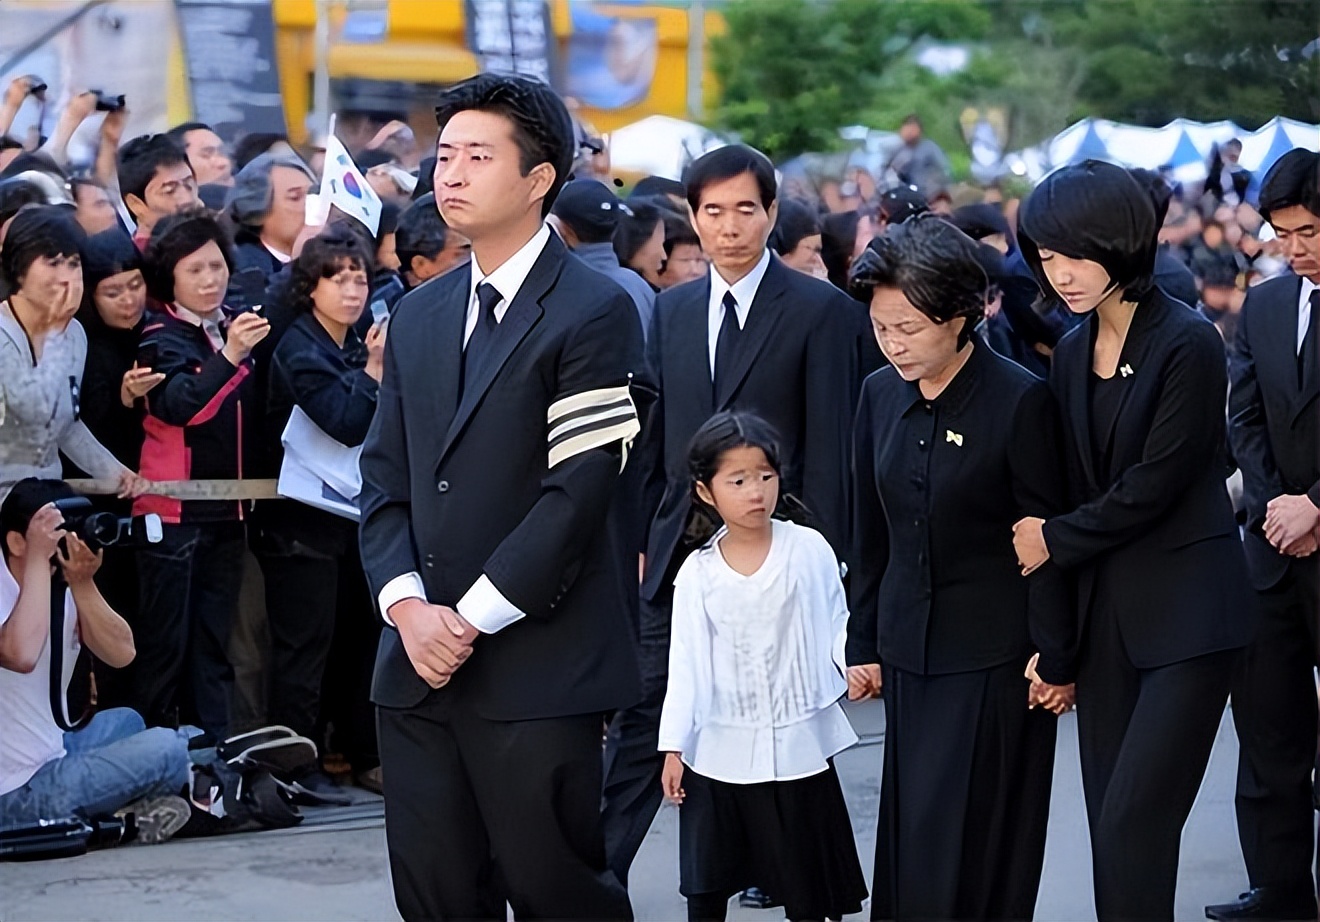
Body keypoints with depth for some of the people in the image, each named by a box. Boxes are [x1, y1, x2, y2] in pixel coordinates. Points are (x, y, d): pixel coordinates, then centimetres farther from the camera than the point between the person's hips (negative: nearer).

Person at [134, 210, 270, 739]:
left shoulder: (234, 328, 10)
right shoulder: (161, 338, -8)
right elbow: (178, 404, -28)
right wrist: (228, 354, -39)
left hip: (225, 510, 6)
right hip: (174, 512, -6)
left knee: (214, 642, 10)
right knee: (165, 644, -4)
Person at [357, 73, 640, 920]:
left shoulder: (594, 313, -6)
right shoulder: (419, 316, 16)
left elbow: (577, 492, -13)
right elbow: (385, 479, 13)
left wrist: (471, 620, -14)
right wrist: (408, 608, -4)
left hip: (538, 671, -6)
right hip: (419, 662, 6)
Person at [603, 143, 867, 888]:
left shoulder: (821, 310, -6)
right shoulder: (672, 310, 9)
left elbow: (830, 448, -7)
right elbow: (654, 436, 12)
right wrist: (638, 539, 8)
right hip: (681, 552, 4)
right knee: (642, 715, 0)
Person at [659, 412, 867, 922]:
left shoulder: (809, 550, -6)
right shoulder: (698, 572, -3)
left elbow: (836, 624, 1)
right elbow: (686, 662, 1)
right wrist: (674, 747, 0)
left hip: (798, 745, -1)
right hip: (719, 751, 1)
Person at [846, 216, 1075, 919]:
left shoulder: (1019, 400, -13)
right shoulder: (880, 396, 4)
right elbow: (870, 536, 11)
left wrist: (1054, 657, -8)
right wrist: (862, 645, 12)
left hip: (993, 651, -5)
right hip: (909, 646, 6)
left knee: (966, 839, -4)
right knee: (908, 829, 8)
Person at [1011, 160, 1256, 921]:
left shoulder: (1188, 343, -12)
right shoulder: (1073, 352, 9)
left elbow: (1155, 484, -15)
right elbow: (1079, 485, 11)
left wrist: (1054, 540, -4)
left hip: (1185, 611, -7)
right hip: (1105, 611, 7)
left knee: (1133, 823, -11)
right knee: (1111, 821, 8)